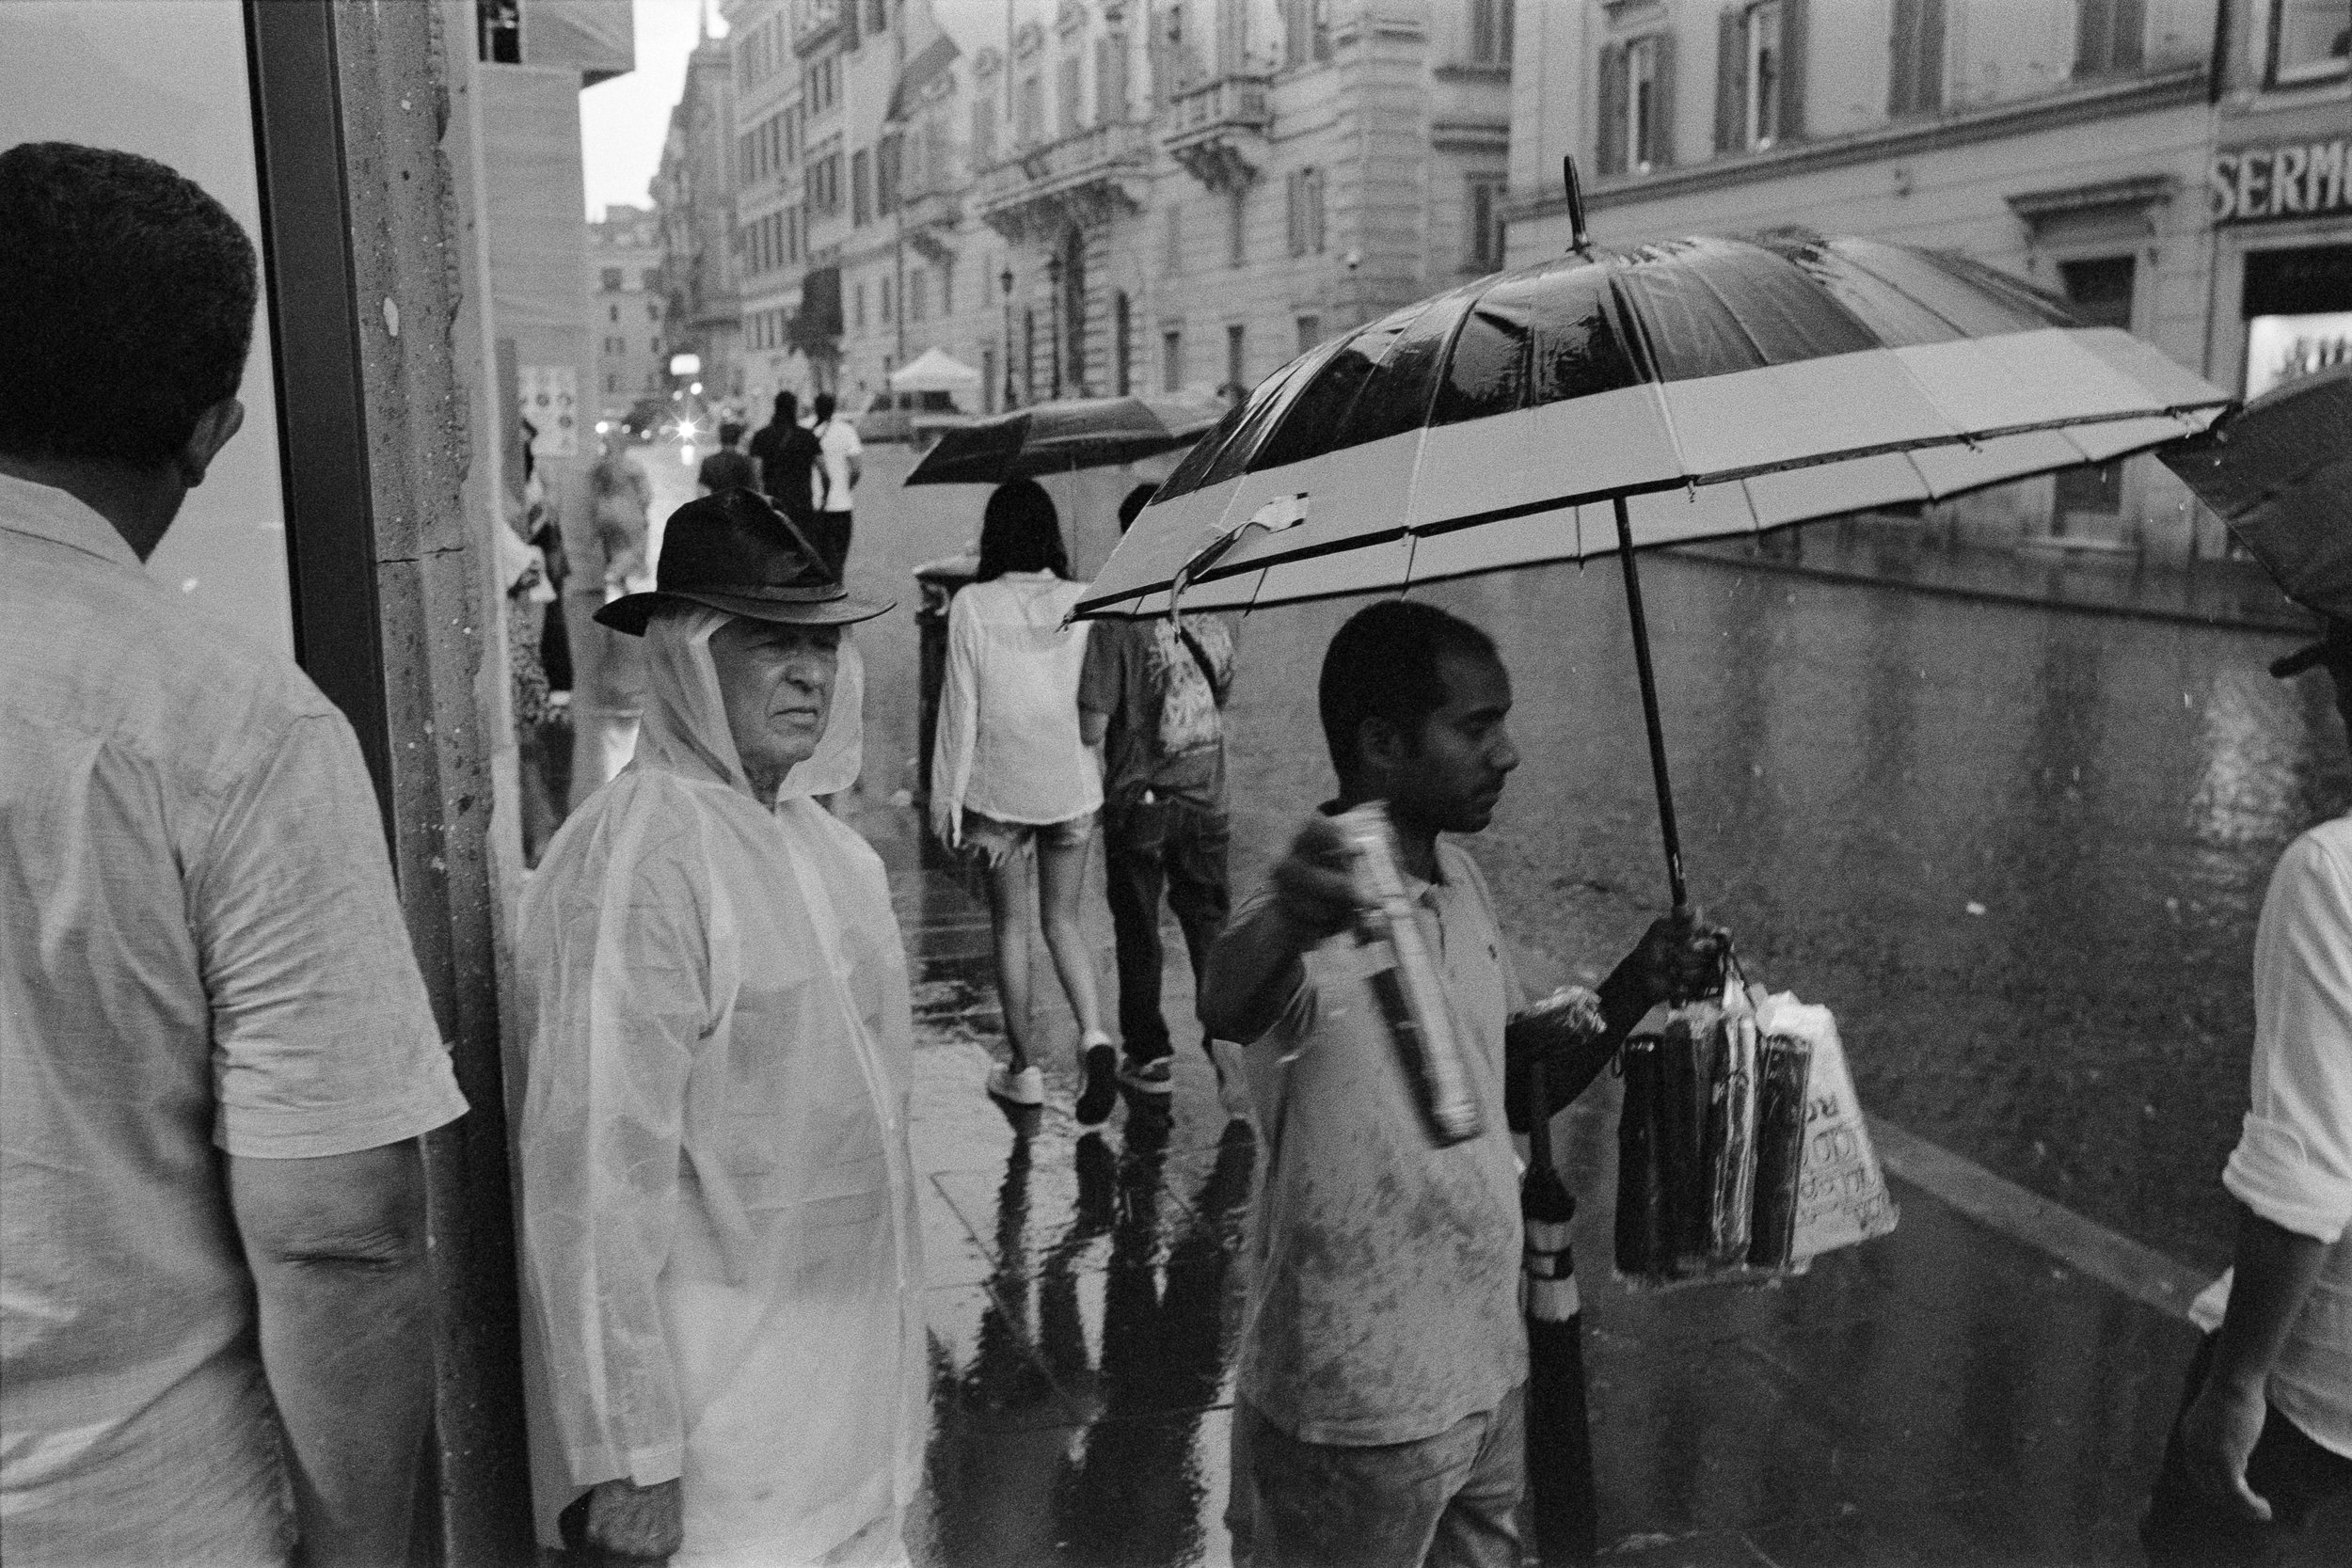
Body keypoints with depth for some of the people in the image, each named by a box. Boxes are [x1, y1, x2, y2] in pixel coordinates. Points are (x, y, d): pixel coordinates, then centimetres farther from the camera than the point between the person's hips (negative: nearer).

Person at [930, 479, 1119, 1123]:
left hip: (999, 788, -2)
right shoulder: (1083, 601, -5)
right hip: (1071, 785, 2)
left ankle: (1023, 1069, 19)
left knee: (1010, 925, 12)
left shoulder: (973, 605, -10)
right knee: (1062, 918, 16)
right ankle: (1094, 1034, -5)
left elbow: (960, 708, -7)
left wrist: (946, 799, -1)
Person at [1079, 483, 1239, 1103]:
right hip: (1205, 795, 4)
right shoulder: (1209, 611, -1)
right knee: (1209, 920, 14)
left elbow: (1092, 728, -18)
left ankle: (1149, 1055, 18)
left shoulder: (1116, 622, -16)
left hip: (1138, 800, -4)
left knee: (1138, 930, 10)